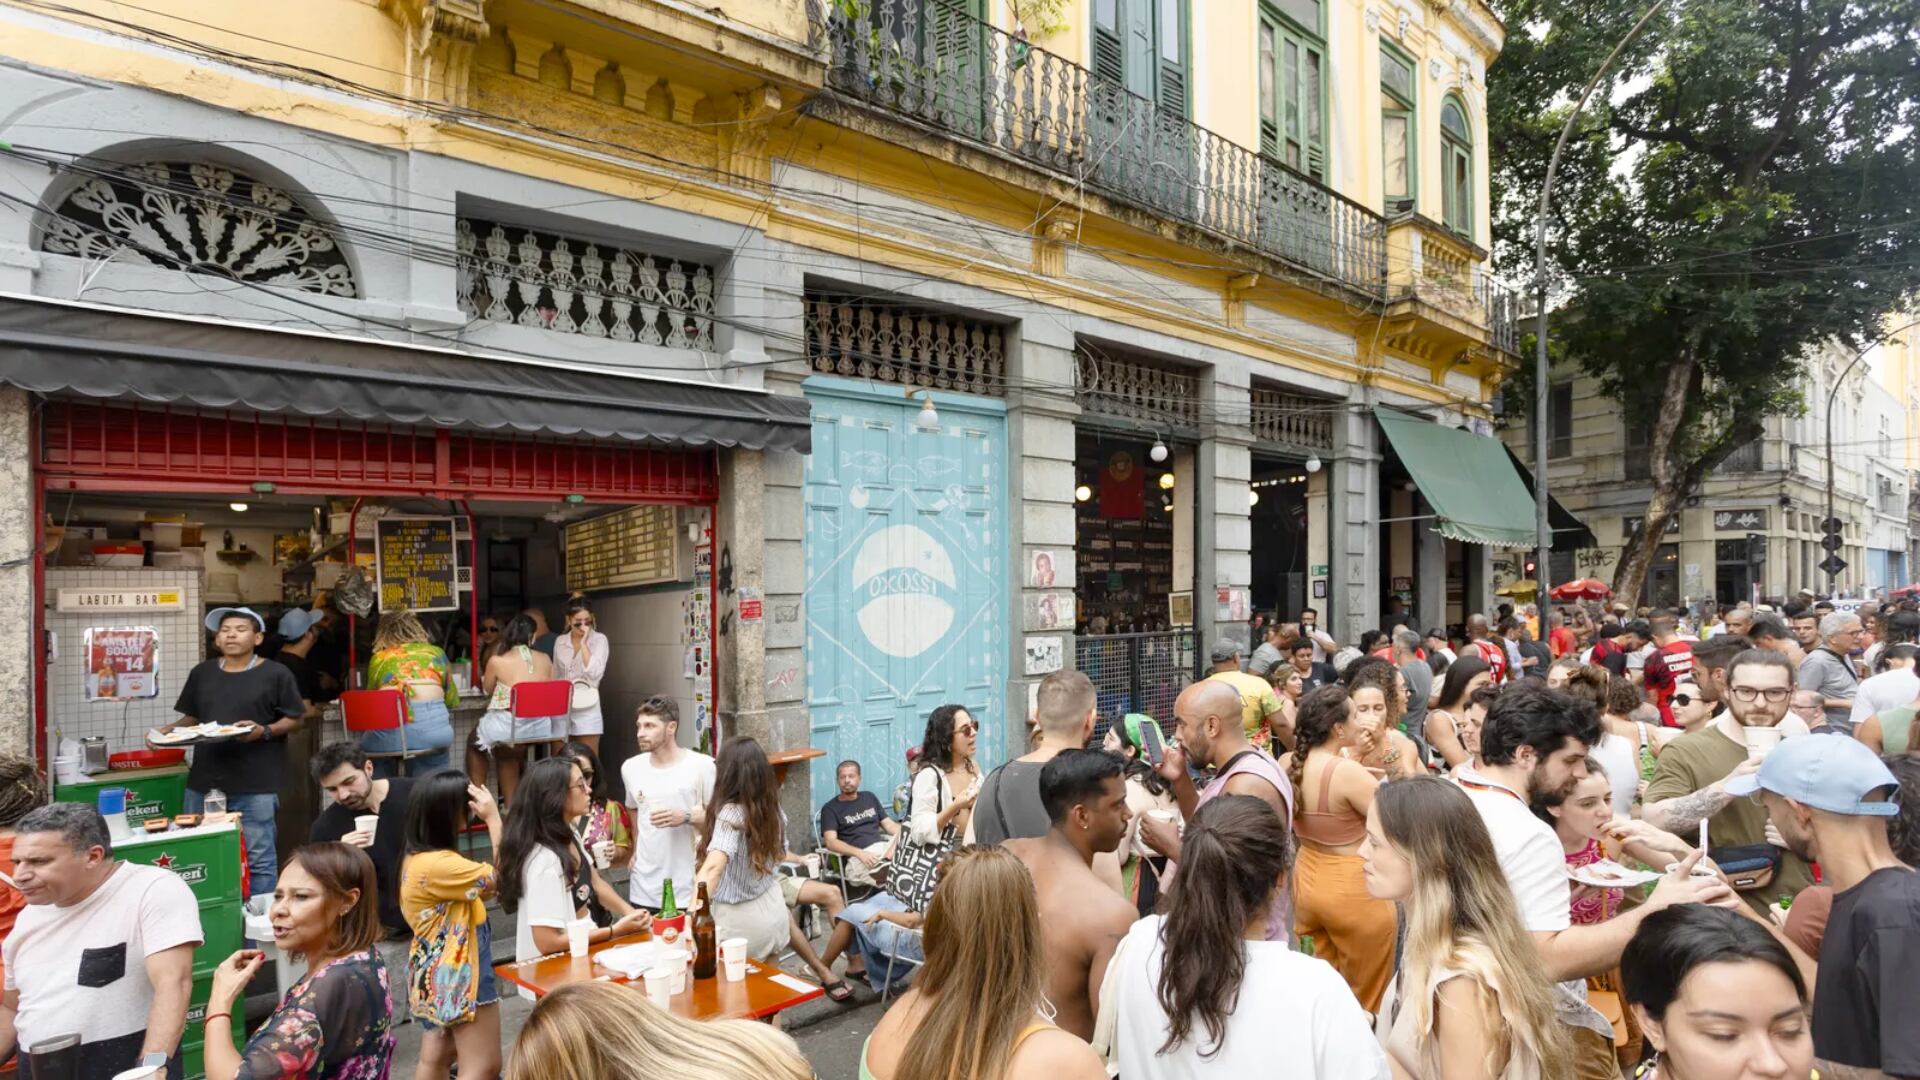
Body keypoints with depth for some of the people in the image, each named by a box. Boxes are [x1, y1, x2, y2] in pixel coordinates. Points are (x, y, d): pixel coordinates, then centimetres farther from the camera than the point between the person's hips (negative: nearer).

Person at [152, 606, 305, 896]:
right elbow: (192, 717, 19)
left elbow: (294, 721, -1)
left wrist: (264, 731, -18)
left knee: (258, 858, -1)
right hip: (204, 781, 5)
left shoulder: (276, 674, -2)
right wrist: (168, 731, 0)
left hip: (256, 785, -5)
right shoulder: (201, 673, 12)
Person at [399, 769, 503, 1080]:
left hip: (436, 974, 10)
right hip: (459, 973, -10)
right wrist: (493, 818, -20)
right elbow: (502, 879, -22)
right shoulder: (438, 864, -27)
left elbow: (482, 885, 6)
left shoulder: (416, 858, 4)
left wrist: (487, 819, -1)